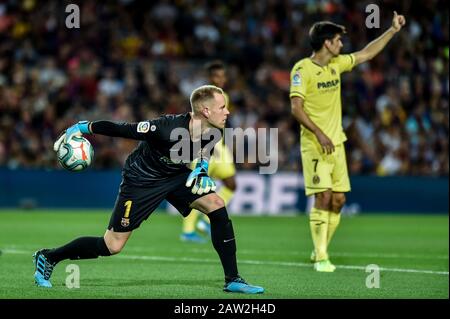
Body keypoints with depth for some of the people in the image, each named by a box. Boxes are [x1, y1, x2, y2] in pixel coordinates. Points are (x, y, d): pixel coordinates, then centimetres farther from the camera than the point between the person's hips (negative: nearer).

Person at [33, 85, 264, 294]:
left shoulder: (212, 133, -15)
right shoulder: (167, 129, -35)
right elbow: (120, 129, -25)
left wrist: (201, 168, -6)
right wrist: (82, 127, -18)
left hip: (176, 176, 6)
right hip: (141, 179, -6)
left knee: (216, 205, -12)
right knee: (112, 246, -5)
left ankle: (232, 280, -4)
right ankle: (47, 258, 17)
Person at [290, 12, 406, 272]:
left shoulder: (337, 64, 10)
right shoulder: (302, 69, -11)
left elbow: (367, 54, 24)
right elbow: (296, 107, -17)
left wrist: (393, 30, 25)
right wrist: (318, 133, -24)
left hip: (336, 143, 7)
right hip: (314, 144, -7)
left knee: (339, 199, 4)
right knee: (324, 197, -14)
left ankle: (320, 252, 17)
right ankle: (321, 257, -10)